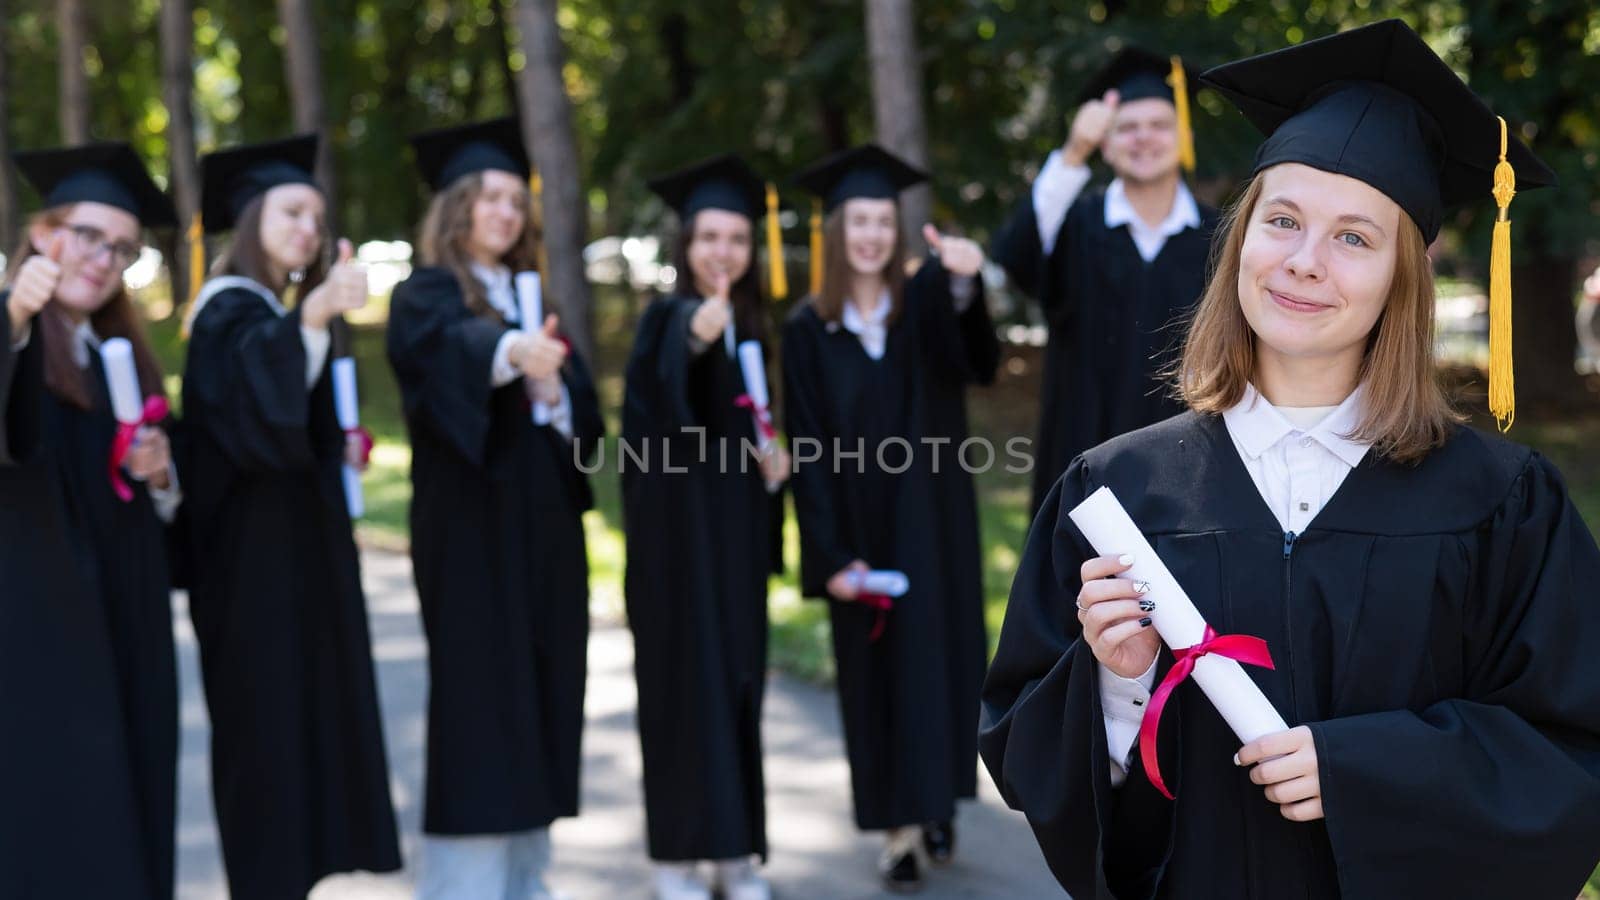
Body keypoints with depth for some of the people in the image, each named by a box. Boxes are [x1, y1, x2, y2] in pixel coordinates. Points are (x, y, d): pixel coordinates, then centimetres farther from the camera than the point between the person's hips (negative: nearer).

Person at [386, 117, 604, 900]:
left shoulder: (533, 300, 16)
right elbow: (454, 347, -29)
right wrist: (513, 353, -49)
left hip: (542, 530, 6)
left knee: (538, 700, 7)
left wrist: (552, 387, -16)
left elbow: (582, 414, 7)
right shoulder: (426, 297, -3)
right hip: (469, 529, -6)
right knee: (479, 704, -9)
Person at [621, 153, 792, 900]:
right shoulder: (666, 319, -7)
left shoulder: (751, 328, 11)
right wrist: (695, 339, -48)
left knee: (737, 680, 7)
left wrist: (774, 460, -1)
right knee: (684, 677, -3)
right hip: (677, 530, -6)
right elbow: (653, 402, -29)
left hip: (736, 532, 6)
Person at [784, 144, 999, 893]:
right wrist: (831, 557, -11)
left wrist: (963, 284, -43)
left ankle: (937, 800, 22)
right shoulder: (807, 331, 1)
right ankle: (899, 829, 11)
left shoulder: (927, 304, 0)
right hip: (858, 535, 0)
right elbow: (808, 455, -2)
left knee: (936, 659, 2)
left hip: (930, 526, 0)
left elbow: (978, 363, -23)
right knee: (873, 673, 3)